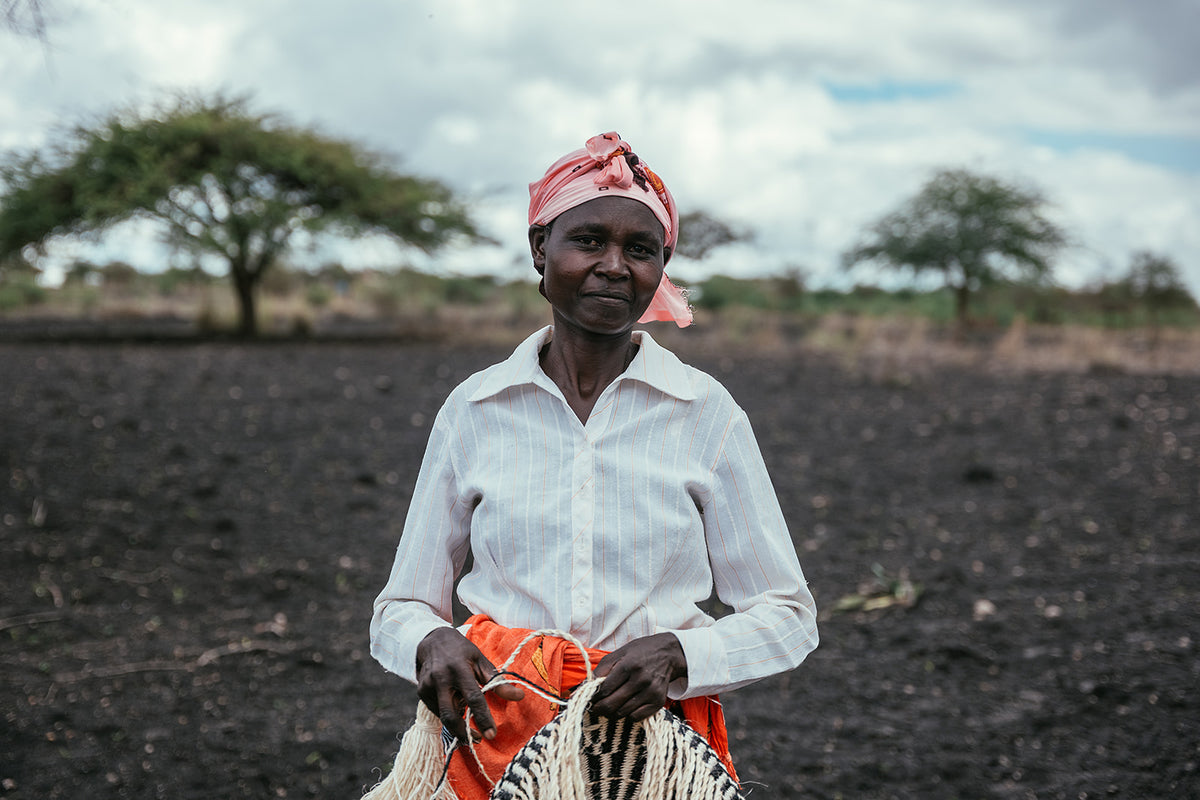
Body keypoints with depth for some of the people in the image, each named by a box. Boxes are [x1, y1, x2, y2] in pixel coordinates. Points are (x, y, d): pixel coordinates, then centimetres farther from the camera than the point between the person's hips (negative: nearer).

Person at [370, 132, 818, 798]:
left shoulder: (705, 413, -1)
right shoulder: (473, 411, 2)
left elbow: (787, 617, 4)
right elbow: (400, 609, 8)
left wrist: (682, 655, -14)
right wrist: (429, 642, -13)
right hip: (494, 739, 1)